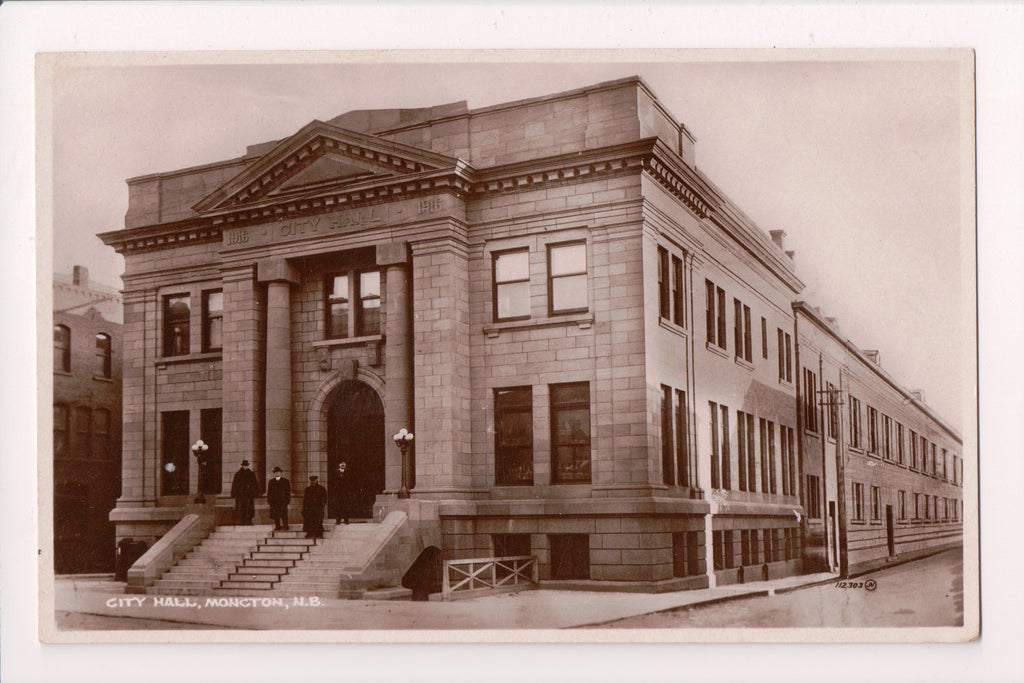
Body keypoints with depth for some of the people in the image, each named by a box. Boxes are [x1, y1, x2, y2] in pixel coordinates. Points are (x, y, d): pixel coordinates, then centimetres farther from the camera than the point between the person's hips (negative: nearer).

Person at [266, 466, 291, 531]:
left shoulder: (286, 481, 9)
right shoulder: (271, 482, 15)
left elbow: (288, 491, 6)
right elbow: (269, 491, 13)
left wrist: (288, 500, -2)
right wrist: (268, 500, 4)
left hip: (283, 501, -2)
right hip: (274, 501, 2)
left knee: (284, 514, -6)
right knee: (276, 515, 0)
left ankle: (285, 525, -3)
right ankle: (277, 526, 4)